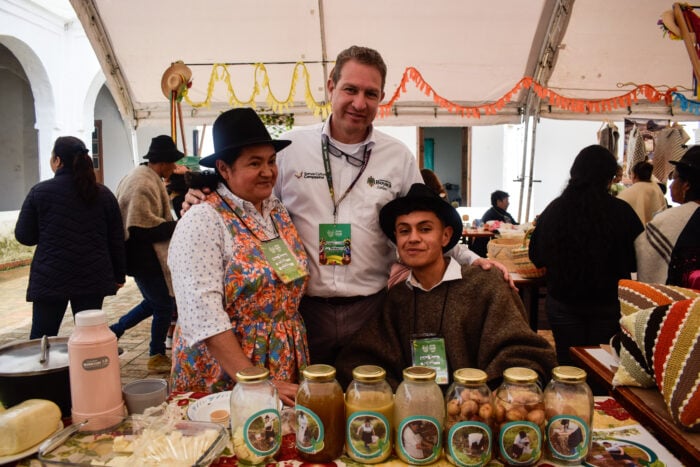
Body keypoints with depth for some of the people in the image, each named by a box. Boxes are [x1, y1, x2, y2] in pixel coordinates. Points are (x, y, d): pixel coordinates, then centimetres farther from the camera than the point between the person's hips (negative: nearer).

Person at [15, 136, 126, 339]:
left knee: (41, 339, 10)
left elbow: (24, 236, 2)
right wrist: (119, 275, 13)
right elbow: (116, 239, 5)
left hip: (50, 278, -2)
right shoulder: (103, 194, 3)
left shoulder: (39, 192, -4)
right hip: (93, 278, 2)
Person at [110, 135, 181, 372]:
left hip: (143, 256, 11)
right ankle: (157, 356, 20)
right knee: (164, 305, 4)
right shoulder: (145, 183, -21)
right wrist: (176, 226, -18)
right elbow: (142, 228, -27)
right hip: (145, 258, -11)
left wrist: (171, 225, 11)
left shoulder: (142, 177, 12)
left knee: (153, 302, 22)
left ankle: (112, 332, 29)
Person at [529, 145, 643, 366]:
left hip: (562, 303, 1)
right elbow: (638, 259, -1)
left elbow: (536, 257, 3)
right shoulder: (621, 211, -12)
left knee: (569, 365, 12)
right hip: (608, 304, -1)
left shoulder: (554, 209, -7)